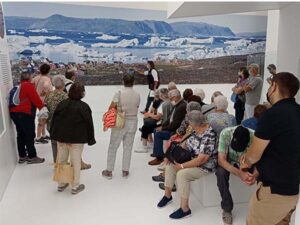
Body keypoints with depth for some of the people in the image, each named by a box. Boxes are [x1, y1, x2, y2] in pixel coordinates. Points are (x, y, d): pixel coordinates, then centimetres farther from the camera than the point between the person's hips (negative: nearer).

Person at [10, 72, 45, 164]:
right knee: (30, 135, -2)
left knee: (21, 135, 15)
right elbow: (35, 98, -13)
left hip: (14, 112, 9)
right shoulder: (29, 85, -8)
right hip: (24, 113, -9)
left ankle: (22, 156, 23)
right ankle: (32, 157, 4)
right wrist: (42, 106, 0)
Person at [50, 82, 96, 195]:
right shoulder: (84, 106, -11)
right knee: (76, 162, 6)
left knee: (61, 160, 15)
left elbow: (54, 120, 6)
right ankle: (75, 186, 16)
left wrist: (53, 135, 15)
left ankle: (61, 184, 29)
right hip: (77, 139, -4)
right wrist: (91, 139, 1)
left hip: (61, 137, 5)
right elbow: (89, 124, -9)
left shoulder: (61, 104, 1)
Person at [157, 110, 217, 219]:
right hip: (191, 159, 9)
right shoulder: (197, 130, -3)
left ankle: (185, 208, -13)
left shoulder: (209, 136, -30)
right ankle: (167, 195, 20)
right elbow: (186, 142, 8)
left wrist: (182, 166, -23)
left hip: (204, 165, -9)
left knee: (182, 174, -27)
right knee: (170, 166, 4)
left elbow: (201, 160, -31)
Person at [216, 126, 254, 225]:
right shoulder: (225, 133, -32)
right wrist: (239, 173, -45)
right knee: (221, 173, -32)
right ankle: (227, 208, -12)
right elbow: (221, 160, -31)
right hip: (228, 162, -1)